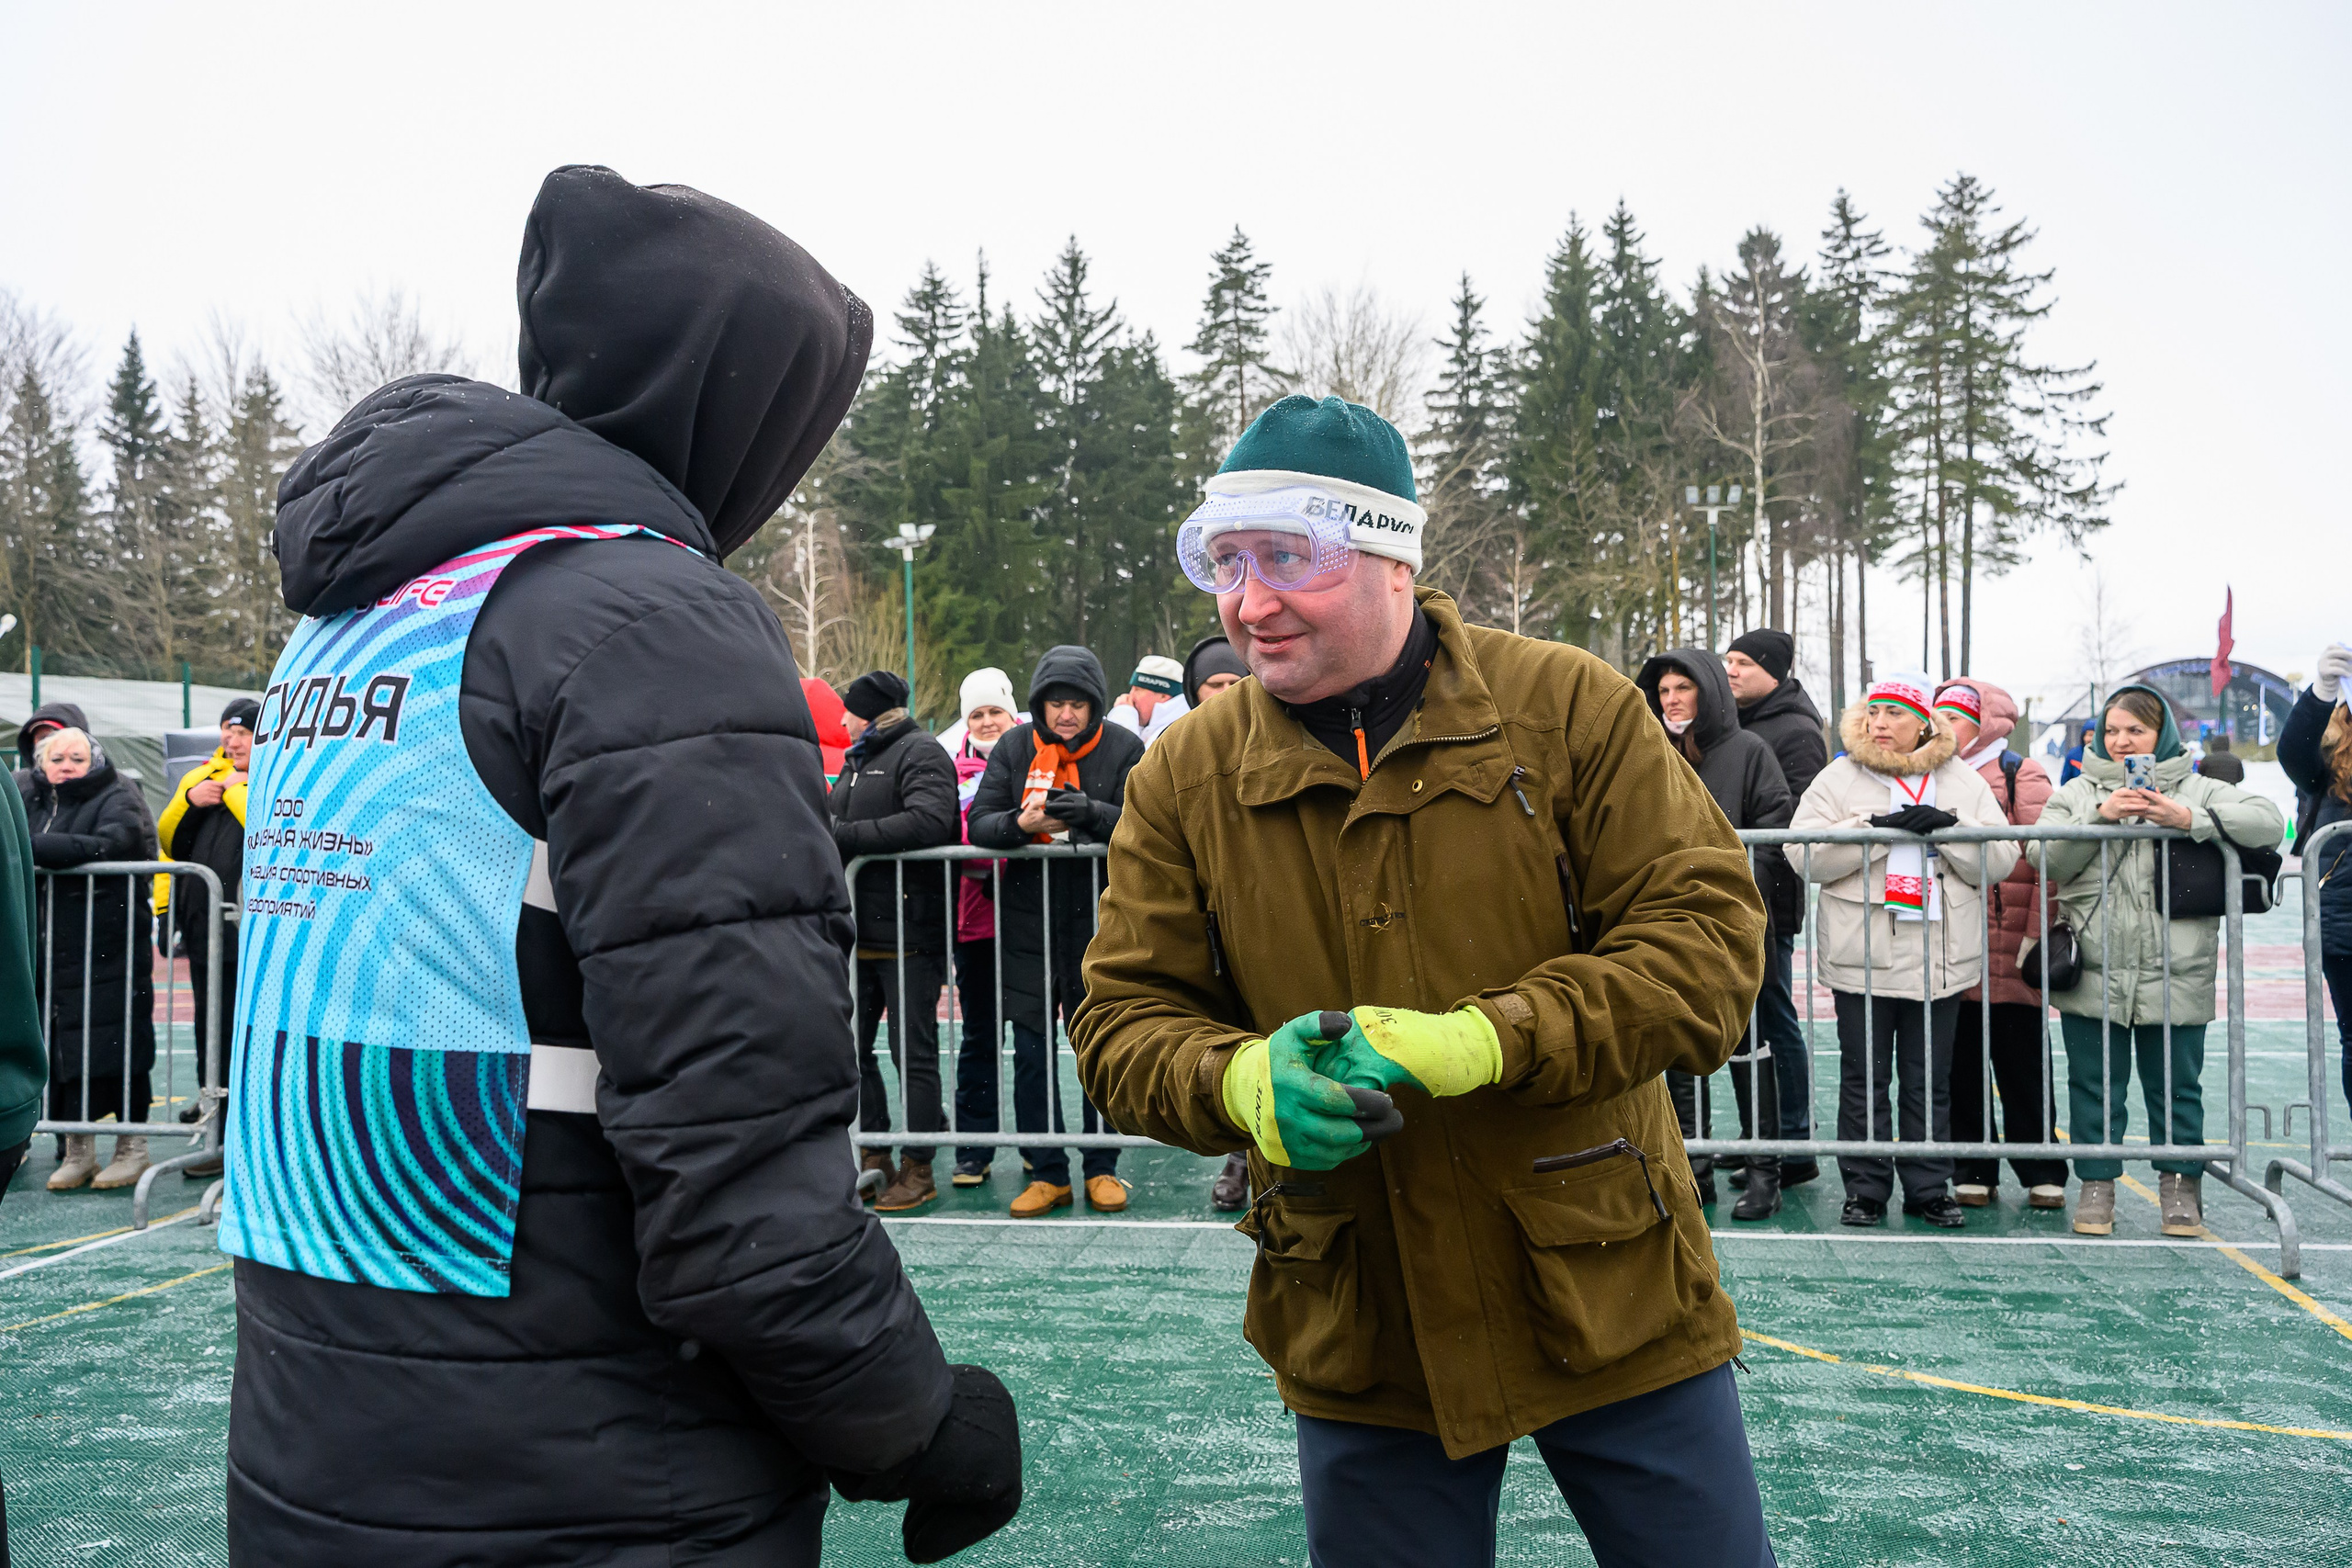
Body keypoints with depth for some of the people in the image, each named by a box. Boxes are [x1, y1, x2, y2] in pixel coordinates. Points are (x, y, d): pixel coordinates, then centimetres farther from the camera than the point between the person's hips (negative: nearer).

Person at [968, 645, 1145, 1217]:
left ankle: (1102, 1167, 20)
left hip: (1101, 919, -1)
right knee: (1031, 1052, 4)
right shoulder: (1014, 748, 4)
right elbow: (978, 823, -4)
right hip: (1028, 925, 2)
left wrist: (1090, 813, -30)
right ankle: (1046, 1173, 15)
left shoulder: (1124, 749, -1)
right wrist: (1020, 823, -25)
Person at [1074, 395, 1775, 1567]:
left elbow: (1708, 933, -12)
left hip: (1615, 1302, -1)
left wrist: (1487, 1041, -25)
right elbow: (1123, 1019, 1)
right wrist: (1242, 1082, -22)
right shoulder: (1185, 776, -2)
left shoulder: (1568, 708, -8)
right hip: (1359, 1340, 2)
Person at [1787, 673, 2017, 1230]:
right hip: (1861, 957, -1)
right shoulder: (1838, 779, 4)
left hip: (1941, 959, 1)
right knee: (1863, 1077, 4)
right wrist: (1880, 827, -18)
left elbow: (2000, 860, 3)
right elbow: (1805, 853, -9)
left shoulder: (1964, 782, 10)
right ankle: (1865, 1189, 14)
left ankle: (1929, 1188, 18)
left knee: (1930, 1079, 8)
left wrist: (1948, 827, -14)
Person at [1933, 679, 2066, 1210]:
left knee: (2022, 1066, 4)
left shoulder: (2021, 777, -3)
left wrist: (2039, 937, -12)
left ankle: (2043, 1174, 16)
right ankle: (1972, 1172, 18)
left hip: (2008, 959, -4)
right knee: (1961, 1065, 8)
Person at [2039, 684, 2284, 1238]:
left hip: (2174, 977, -1)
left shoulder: (2196, 790, 6)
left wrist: (2190, 819, -21)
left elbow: (2268, 822, -9)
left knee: (2176, 1085, 8)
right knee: (2095, 1084, 7)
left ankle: (2181, 1186, 23)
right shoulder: (2078, 793, 11)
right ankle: (2096, 1183, 19)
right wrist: (2100, 817, -16)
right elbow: (2046, 860, -3)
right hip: (2093, 976, 1)